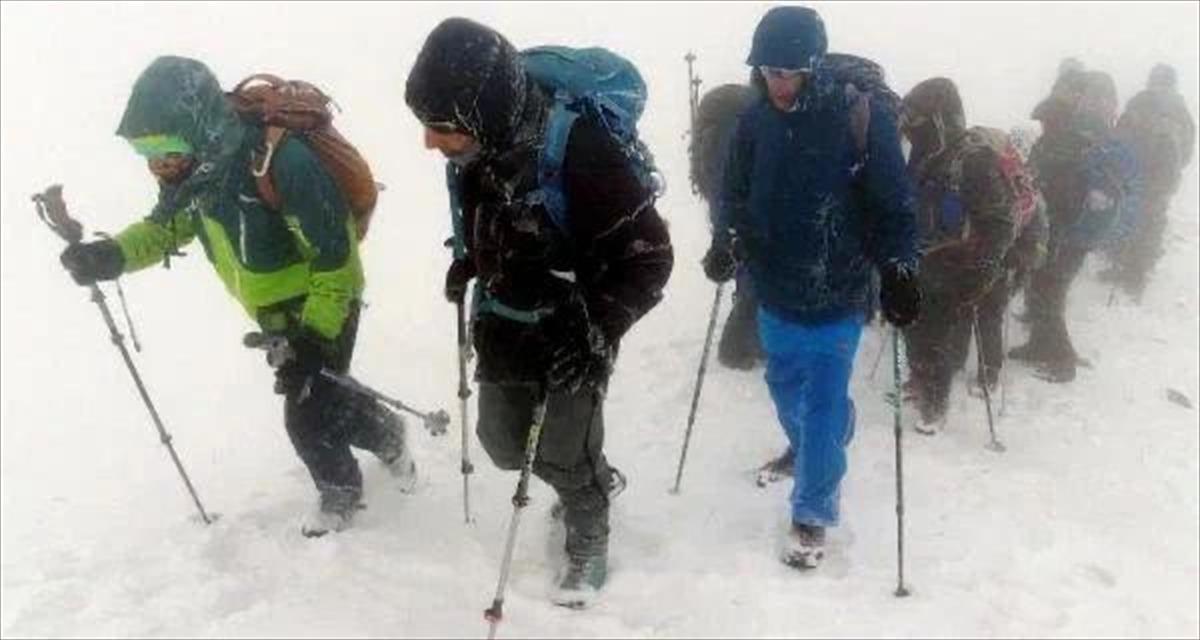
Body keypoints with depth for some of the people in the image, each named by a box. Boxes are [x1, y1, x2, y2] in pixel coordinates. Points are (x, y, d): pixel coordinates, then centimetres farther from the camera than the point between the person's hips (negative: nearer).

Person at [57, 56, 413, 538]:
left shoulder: (279, 160, -36)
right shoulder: (193, 167, -12)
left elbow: (335, 254, -29)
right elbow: (166, 227, 6)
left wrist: (315, 336, -28)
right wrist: (111, 256, -14)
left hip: (325, 303, -7)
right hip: (276, 314, 7)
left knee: (307, 417, -1)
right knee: (320, 399, 20)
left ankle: (340, 492, 29)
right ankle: (386, 434, 48)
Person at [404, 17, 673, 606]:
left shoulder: (577, 144, -32)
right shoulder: (475, 148, -10)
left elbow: (648, 253, -24)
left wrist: (598, 327, -30)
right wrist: (467, 264, 4)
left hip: (572, 331, -6)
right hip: (504, 325, 7)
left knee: (564, 459, 5)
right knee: (504, 443, 17)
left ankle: (588, 545, 36)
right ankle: (595, 480, 45)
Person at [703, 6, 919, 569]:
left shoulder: (862, 118, -16)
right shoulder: (754, 120, -4)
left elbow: (893, 203, -11)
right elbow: (736, 194, 7)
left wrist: (899, 270, -18)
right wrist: (726, 244, -9)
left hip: (837, 295, -5)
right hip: (774, 290, 5)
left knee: (823, 405, -1)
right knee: (786, 387, 23)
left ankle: (811, 516, 16)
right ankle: (808, 451, 53)